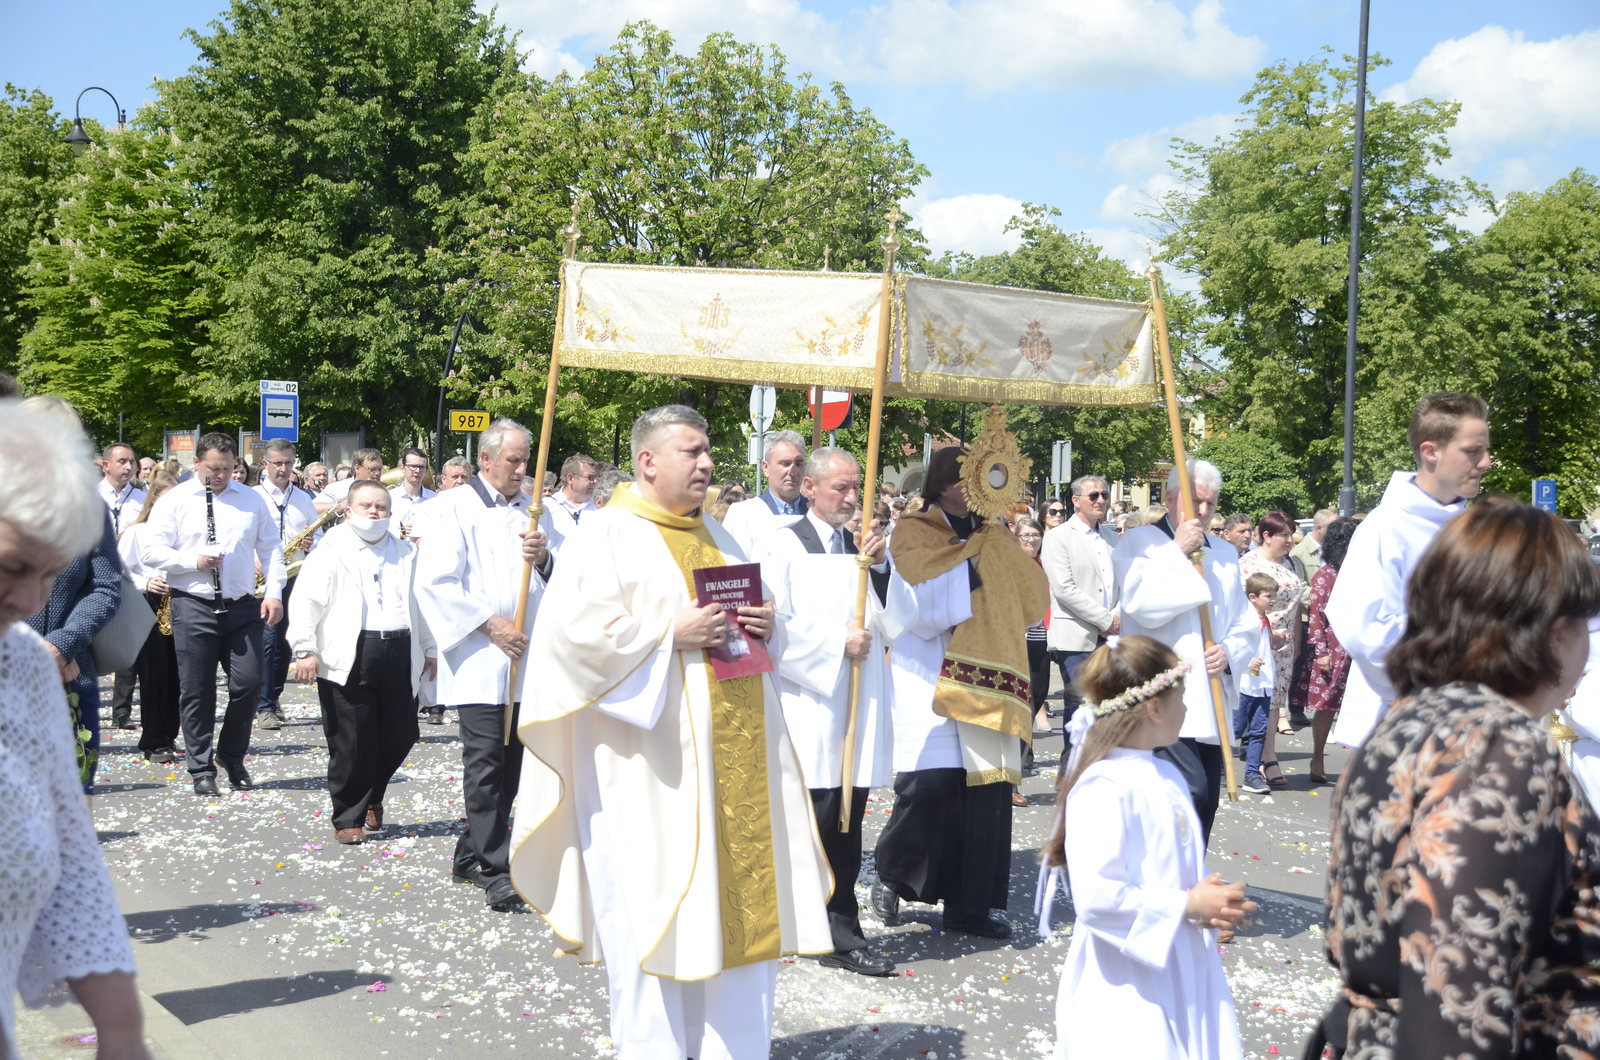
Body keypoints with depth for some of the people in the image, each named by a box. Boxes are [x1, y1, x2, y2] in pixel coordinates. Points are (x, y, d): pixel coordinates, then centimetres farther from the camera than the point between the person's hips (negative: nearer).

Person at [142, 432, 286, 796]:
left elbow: (271, 548, 12)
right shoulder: (174, 501, 2)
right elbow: (149, 551, -3)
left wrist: (274, 592, 1)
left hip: (243, 607, 2)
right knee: (197, 691, 2)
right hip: (194, 607, -2)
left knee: (248, 683, -2)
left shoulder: (251, 500, 11)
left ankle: (232, 755, 20)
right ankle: (201, 768, 13)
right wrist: (193, 561, -15)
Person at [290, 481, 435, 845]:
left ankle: (372, 796, 33)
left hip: (399, 655, 4)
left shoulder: (404, 552, 18)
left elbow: (420, 602, 24)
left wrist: (429, 650, 24)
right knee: (352, 743, -1)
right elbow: (307, 600, -5)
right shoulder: (331, 551, 2)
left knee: (400, 735, 7)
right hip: (349, 659, -4)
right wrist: (305, 649, -14)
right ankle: (348, 818, 12)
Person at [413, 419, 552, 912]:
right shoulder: (453, 507, -1)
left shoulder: (534, 510, 16)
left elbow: (559, 582, 17)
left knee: (512, 762, 9)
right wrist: (489, 622, -14)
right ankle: (495, 871, -4)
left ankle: (470, 855, 22)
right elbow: (434, 583, -8)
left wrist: (544, 559, -5)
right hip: (480, 661, -6)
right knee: (486, 761, -9)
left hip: (528, 658, 6)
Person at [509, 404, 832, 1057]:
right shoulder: (610, 534, -5)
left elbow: (753, 610, 26)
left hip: (735, 754, 7)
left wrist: (764, 624, 3)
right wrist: (672, 633, -18)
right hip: (652, 760, -7)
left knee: (739, 896, 8)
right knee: (653, 905, -2)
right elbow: (576, 629, -15)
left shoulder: (717, 538, 19)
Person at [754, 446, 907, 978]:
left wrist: (878, 567, -5)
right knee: (818, 822, -4)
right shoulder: (782, 546, -1)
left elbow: (898, 624, 8)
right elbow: (773, 626, -11)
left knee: (846, 827, 7)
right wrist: (838, 643, -10)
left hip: (861, 709, 5)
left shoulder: (868, 549, 15)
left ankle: (842, 937, 12)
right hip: (807, 707, -5)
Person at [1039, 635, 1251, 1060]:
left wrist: (1211, 903, 1)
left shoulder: (1166, 777, 10)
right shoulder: (1104, 789, -19)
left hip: (1182, 973, 9)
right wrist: (1187, 905, -17)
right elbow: (1097, 896, -25)